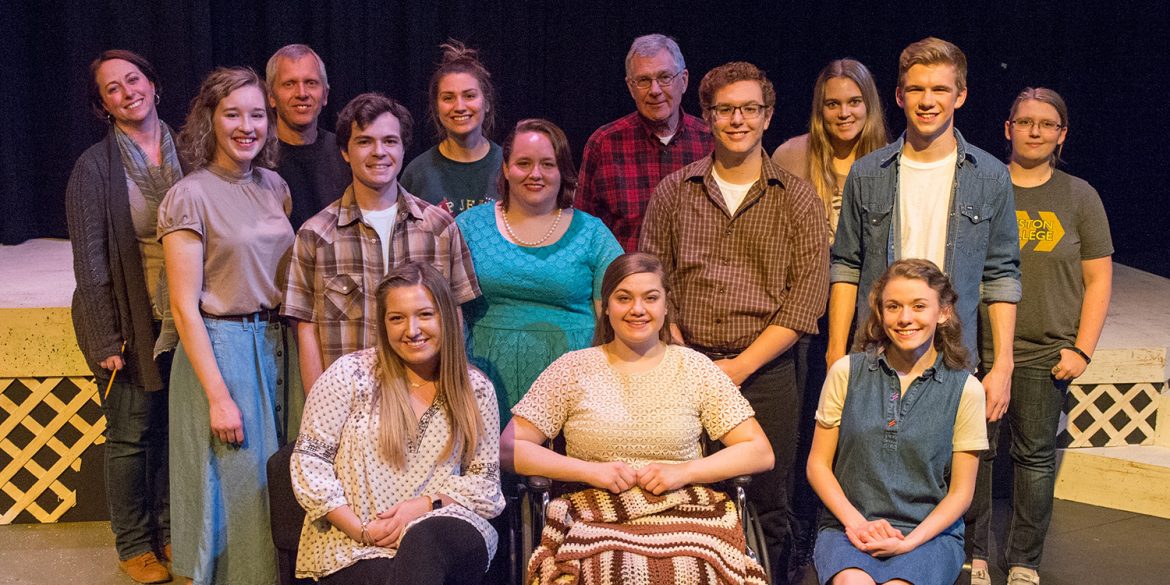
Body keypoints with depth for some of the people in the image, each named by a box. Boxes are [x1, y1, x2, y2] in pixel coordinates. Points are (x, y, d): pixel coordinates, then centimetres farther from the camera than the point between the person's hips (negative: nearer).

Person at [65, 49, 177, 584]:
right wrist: (106, 340, -10)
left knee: (174, 430, 11)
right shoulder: (95, 167, -7)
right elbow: (90, 259, -8)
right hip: (129, 319, -3)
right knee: (131, 434, 6)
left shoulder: (184, 151, 3)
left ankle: (170, 532, 28)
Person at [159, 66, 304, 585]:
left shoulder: (274, 187, 7)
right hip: (220, 348, -6)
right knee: (234, 487, 3)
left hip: (279, 344, 6)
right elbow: (185, 308, -12)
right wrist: (218, 396, -16)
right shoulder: (189, 197, -10)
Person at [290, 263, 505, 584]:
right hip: (352, 548, -1)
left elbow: (484, 481, 9)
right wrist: (361, 530, -11)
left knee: (426, 539, -35)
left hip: (441, 532, 1)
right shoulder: (350, 374, 0)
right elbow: (309, 461, -1)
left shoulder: (475, 389, 6)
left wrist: (424, 506, -9)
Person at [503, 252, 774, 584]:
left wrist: (684, 472, -8)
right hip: (595, 516, -1)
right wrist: (590, 471, -9)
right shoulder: (572, 369, 9)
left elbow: (760, 452, 7)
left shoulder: (695, 367, 11)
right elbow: (510, 448, 4)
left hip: (683, 514, 1)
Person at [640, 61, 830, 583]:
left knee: (768, 506, 4)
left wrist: (740, 366, -9)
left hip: (767, 375, -1)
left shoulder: (797, 199, 5)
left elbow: (807, 295, -2)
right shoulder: (674, 191, 9)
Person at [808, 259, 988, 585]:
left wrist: (910, 542, -11)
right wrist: (856, 522, -9)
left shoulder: (964, 390, 2)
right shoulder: (846, 372, 4)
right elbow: (818, 464, 7)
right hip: (848, 525, 1)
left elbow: (960, 492, 4)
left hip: (930, 532, -1)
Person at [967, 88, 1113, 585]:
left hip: (1046, 355, 1)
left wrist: (1081, 349, -2)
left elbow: (1098, 278, 5)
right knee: (975, 452, 3)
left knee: (1036, 458, 7)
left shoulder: (1079, 196, 6)